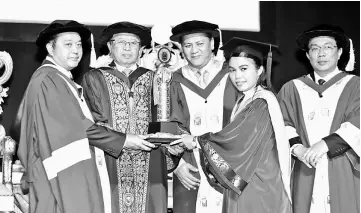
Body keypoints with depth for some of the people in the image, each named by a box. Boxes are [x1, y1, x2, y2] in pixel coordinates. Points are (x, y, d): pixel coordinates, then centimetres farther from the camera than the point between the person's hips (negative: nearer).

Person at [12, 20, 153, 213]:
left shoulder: (60, 80, 17)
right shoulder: (47, 80, -14)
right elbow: (76, 126, -18)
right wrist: (123, 140, -12)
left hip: (72, 175, 10)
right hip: (63, 177, -10)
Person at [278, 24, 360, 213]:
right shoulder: (292, 89, 12)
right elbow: (282, 125, 3)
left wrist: (325, 144, -18)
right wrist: (297, 148, -15)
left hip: (344, 175, -1)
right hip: (305, 176, 2)